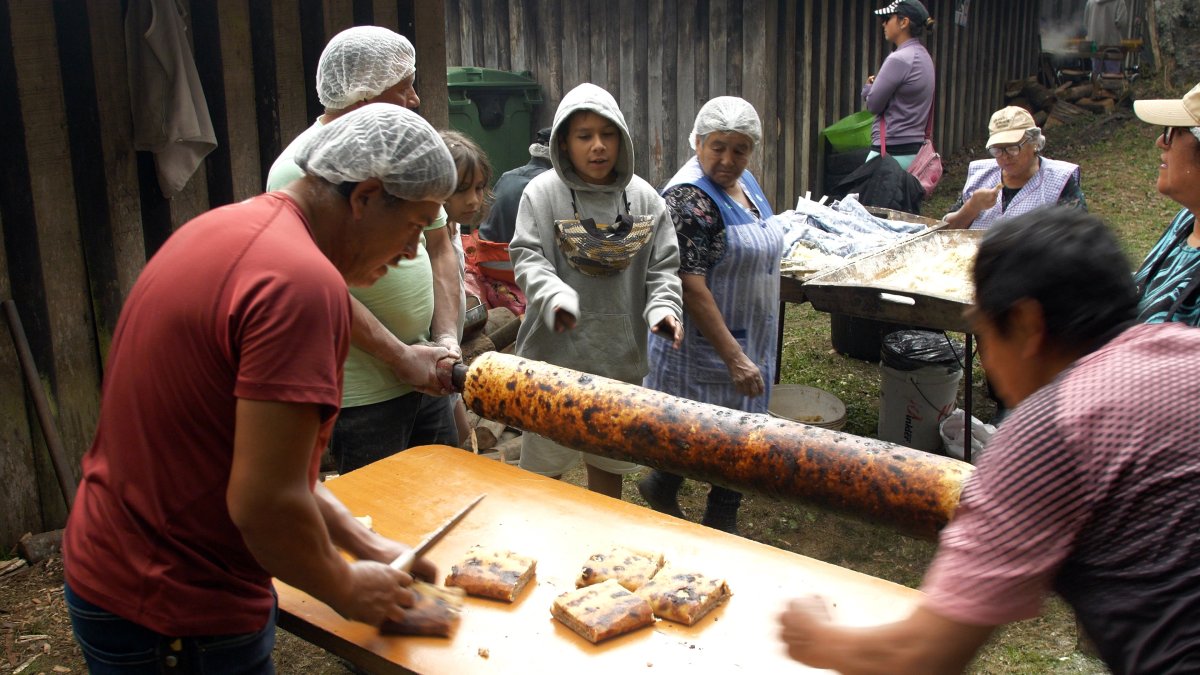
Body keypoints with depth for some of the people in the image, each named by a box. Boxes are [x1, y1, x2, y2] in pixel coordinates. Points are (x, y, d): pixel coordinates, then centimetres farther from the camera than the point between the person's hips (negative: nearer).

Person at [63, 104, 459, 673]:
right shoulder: (303, 283, -25)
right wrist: (345, 589, -8)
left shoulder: (221, 227, 5)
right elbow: (263, 503, -27)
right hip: (179, 622, -9)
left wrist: (363, 543, 10)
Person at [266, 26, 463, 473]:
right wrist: (402, 357, -18)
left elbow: (439, 247, 10)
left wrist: (447, 340, -2)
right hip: (361, 394, -7)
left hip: (426, 377, 7)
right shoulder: (302, 169, -16)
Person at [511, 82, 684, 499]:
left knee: (610, 466, 19)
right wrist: (556, 296, -30)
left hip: (622, 357, 3)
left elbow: (662, 267, 2)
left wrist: (664, 307, -17)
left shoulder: (643, 198, 2)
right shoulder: (542, 193, -7)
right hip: (555, 355, -3)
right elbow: (527, 259, -11)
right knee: (544, 468, 10)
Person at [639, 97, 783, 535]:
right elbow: (691, 286, -26)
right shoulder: (690, 197, -21)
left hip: (748, 341, 9)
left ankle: (724, 524, 29)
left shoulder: (744, 183, 7)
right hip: (704, 346, -9)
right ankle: (661, 485, 30)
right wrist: (734, 358, -27)